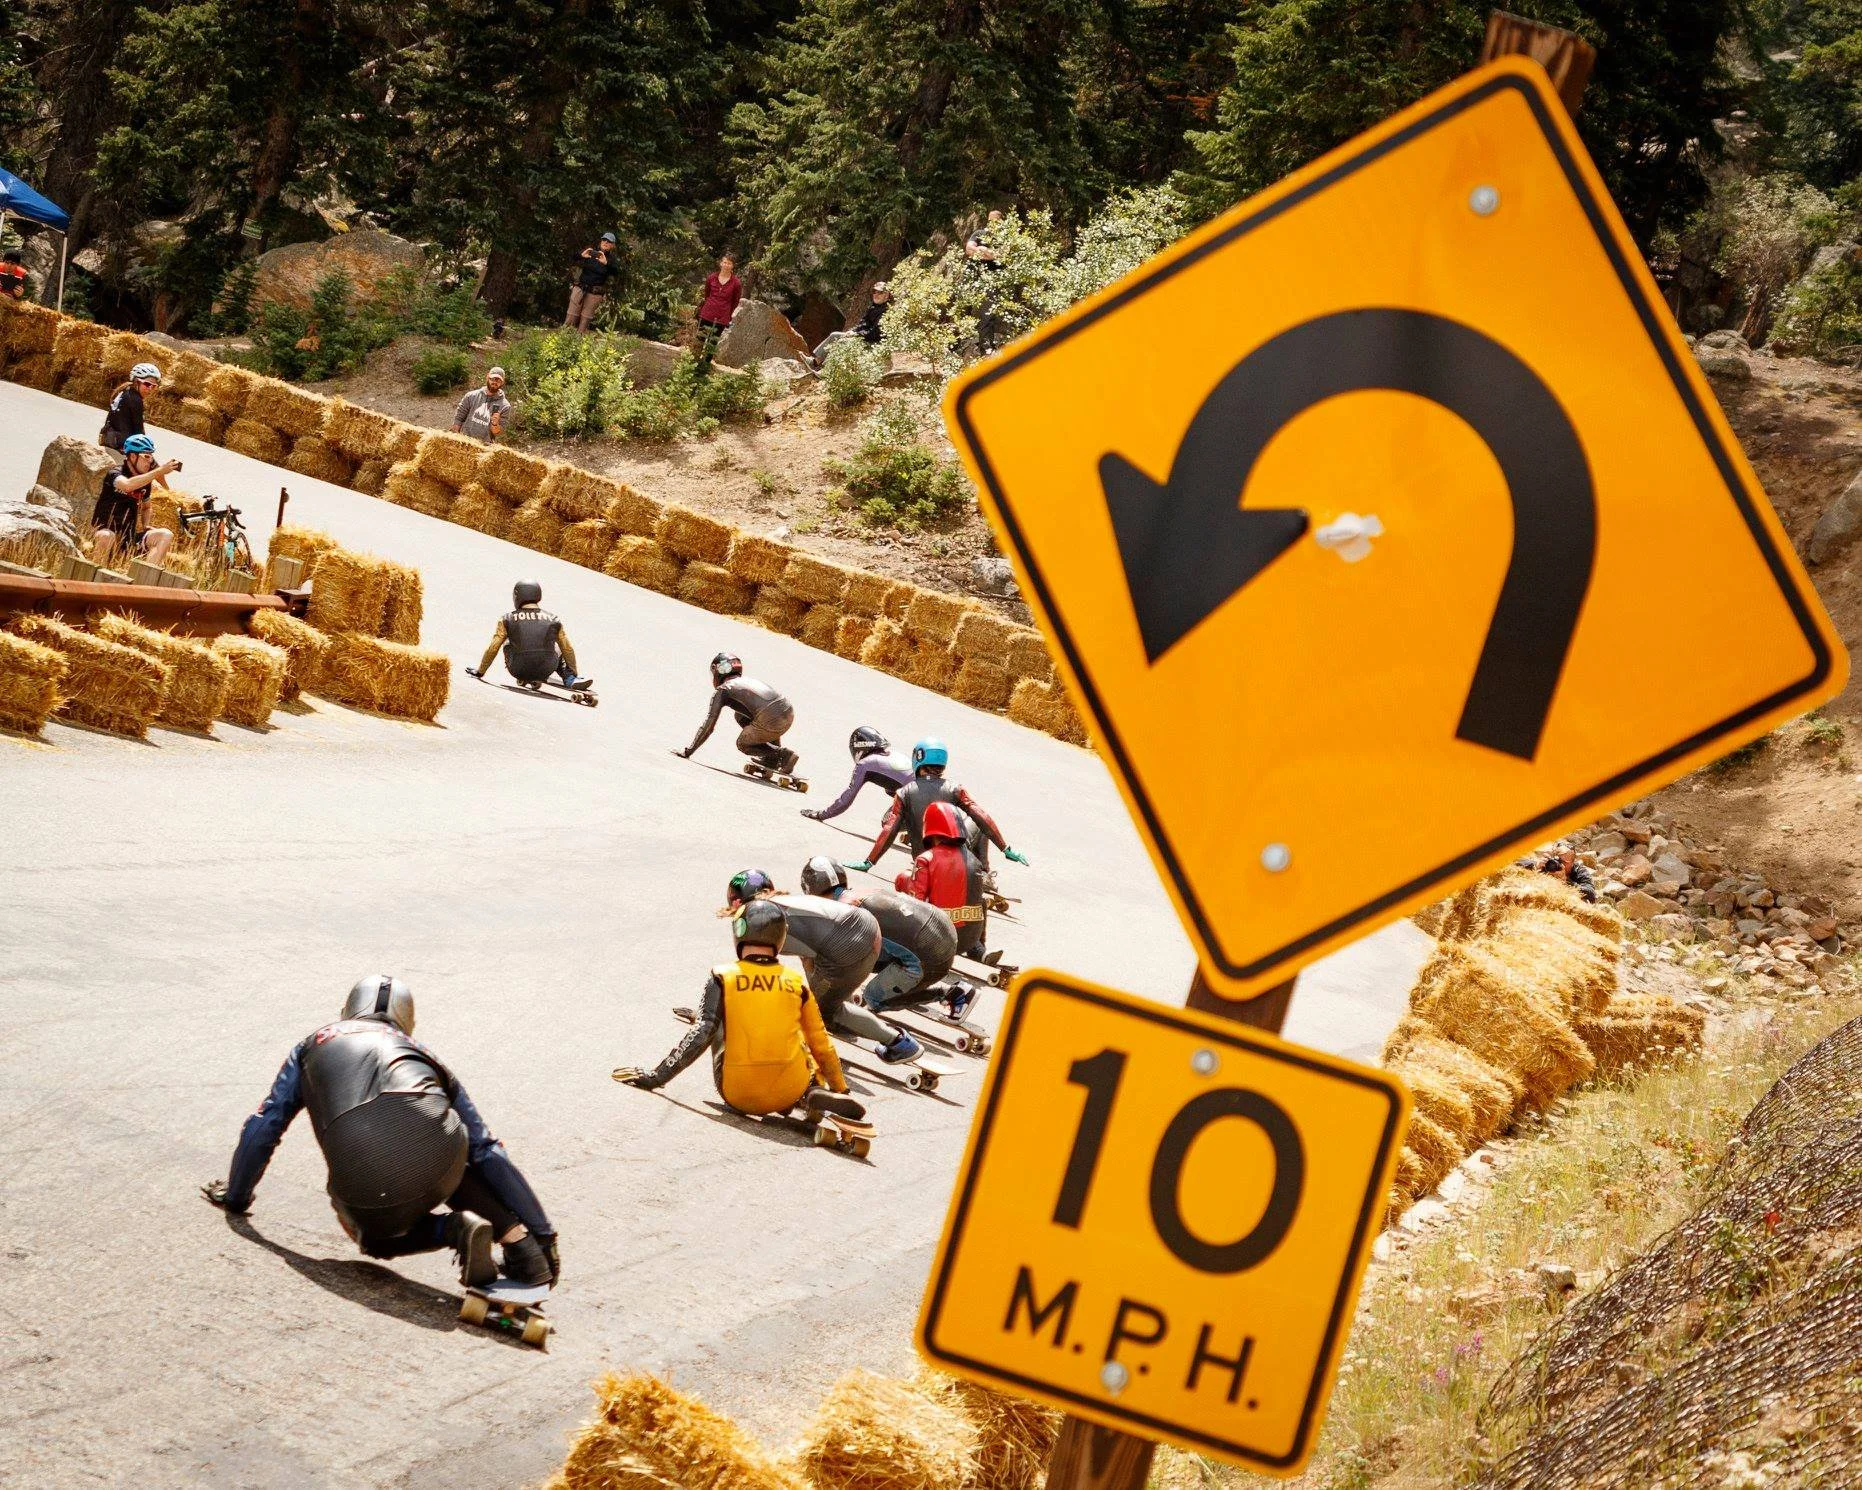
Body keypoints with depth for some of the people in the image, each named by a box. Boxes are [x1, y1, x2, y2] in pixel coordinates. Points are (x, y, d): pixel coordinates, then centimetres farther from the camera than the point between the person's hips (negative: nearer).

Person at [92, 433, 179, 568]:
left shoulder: (145, 481, 8)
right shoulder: (115, 474, -13)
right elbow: (127, 485, -39)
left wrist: (144, 525, 6)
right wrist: (159, 471, -38)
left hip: (130, 536, 7)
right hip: (105, 530, -7)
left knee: (166, 535, -15)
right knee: (106, 537, -42)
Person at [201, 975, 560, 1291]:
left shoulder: (314, 1044, 34)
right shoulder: (423, 1055, 32)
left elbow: (264, 1125, 34)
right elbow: (487, 1151, 28)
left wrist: (235, 1196, 50)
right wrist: (542, 1232, 29)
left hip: (365, 1185, -1)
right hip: (435, 1149, 1)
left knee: (376, 1235, 34)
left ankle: (452, 1230, 3)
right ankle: (519, 1242, 14)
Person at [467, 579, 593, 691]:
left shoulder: (508, 620, 4)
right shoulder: (553, 620, 7)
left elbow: (492, 649, 7)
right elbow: (568, 650, 16)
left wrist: (480, 671, 22)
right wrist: (574, 674, 31)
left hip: (519, 671, 0)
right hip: (545, 671, 0)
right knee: (558, 649, 33)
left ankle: (525, 679, 23)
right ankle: (570, 680, 14)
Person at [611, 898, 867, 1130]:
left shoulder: (723, 978, -3)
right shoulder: (796, 983, 3)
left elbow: (701, 1035, -10)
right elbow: (821, 1044, 11)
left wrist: (654, 1077, -5)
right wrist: (841, 1090, 25)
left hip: (739, 1095, 0)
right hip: (789, 1093, 0)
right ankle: (814, 1095, 2)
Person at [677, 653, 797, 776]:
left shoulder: (722, 690, 12)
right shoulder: (750, 680, 32)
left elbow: (709, 726, 11)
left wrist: (689, 751, 21)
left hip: (770, 720, -7)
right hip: (790, 714, 7)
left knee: (742, 744, 22)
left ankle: (784, 755, 0)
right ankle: (772, 759, 24)